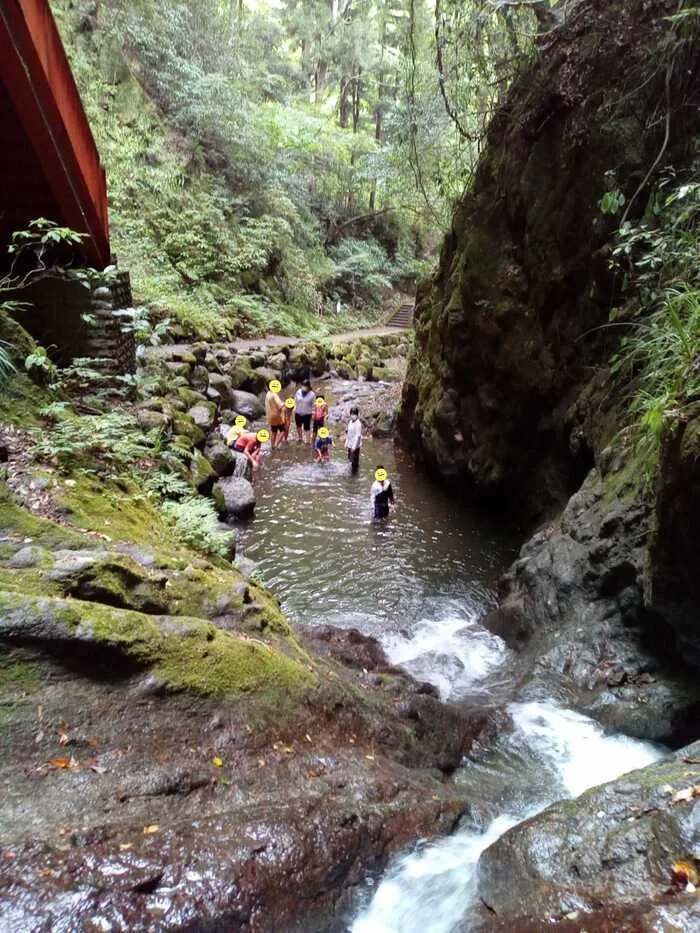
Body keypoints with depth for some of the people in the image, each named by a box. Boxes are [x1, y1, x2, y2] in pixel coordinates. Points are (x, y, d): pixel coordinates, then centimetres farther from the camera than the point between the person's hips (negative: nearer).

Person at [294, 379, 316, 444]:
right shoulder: (298, 392, -3)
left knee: (306, 428, 4)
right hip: (298, 413, 4)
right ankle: (299, 438, 42)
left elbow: (313, 405, -6)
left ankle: (307, 441, 18)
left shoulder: (312, 394, -12)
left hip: (307, 414, -4)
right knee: (298, 426, 21)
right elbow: (295, 401, 7)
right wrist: (294, 410, 7)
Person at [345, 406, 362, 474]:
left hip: (356, 445, -8)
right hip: (350, 444, 8)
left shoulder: (358, 424, -20)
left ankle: (354, 471, 15)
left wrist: (354, 446, -24)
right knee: (350, 458, 21)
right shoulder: (350, 422, 5)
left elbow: (358, 435, -22)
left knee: (354, 459, 1)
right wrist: (346, 442, 16)